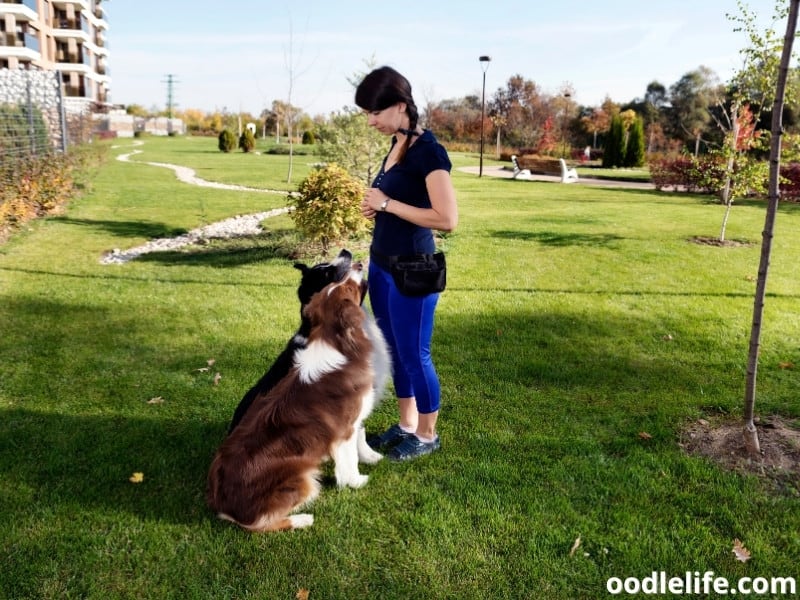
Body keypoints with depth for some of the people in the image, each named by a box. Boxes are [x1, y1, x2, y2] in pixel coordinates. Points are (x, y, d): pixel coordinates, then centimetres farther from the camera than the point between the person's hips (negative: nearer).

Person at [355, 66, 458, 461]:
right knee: (394, 351, 17)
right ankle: (406, 425, 34)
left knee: (414, 355, 4)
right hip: (381, 264, 9)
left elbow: (447, 219, -24)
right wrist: (374, 206, 2)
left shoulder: (428, 150, -17)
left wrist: (387, 203, -19)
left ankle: (427, 435, 24)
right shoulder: (396, 146, 10)